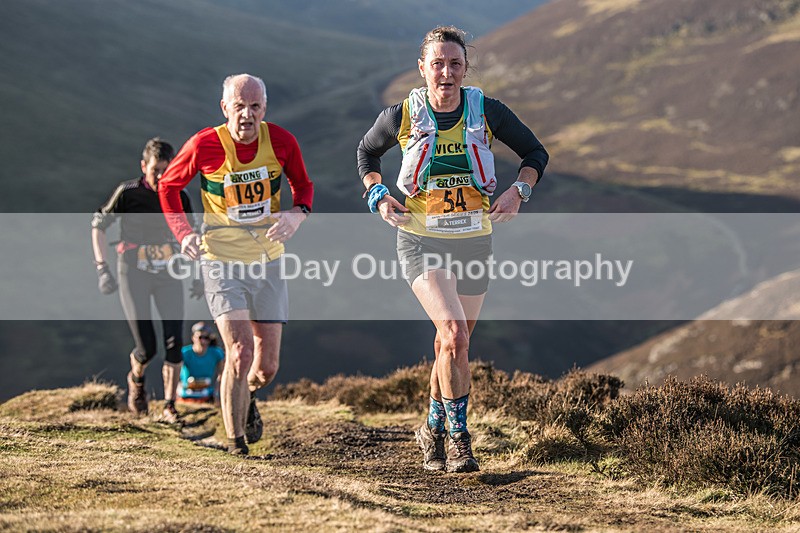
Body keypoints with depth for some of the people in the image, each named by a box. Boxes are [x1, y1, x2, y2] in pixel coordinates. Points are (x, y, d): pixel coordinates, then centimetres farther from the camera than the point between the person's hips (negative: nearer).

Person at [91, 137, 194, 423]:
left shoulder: (179, 197, -2)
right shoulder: (128, 192, -11)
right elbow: (98, 225, -2)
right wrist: (102, 268, -9)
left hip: (168, 273, 3)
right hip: (134, 273, -3)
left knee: (175, 342, -11)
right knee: (146, 349, -6)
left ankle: (169, 407, 0)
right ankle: (136, 379, 30)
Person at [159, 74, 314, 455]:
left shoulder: (281, 141, -8)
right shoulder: (204, 145, -14)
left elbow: (303, 184, 9)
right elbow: (168, 185, 3)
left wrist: (297, 215, -13)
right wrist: (183, 232, -11)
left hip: (268, 261, 3)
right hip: (221, 261, -3)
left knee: (267, 366, 6)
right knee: (240, 352, -18)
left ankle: (247, 396, 43)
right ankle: (235, 439, 1)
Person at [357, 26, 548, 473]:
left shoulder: (488, 112, -6)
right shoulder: (402, 116, -7)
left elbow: (536, 153, 7)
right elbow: (368, 151, 13)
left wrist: (519, 190, -10)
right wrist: (377, 195, -2)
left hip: (474, 239, 2)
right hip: (421, 239, -2)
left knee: (453, 345, 12)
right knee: (454, 335, -22)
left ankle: (434, 429, 35)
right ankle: (459, 438, -10)